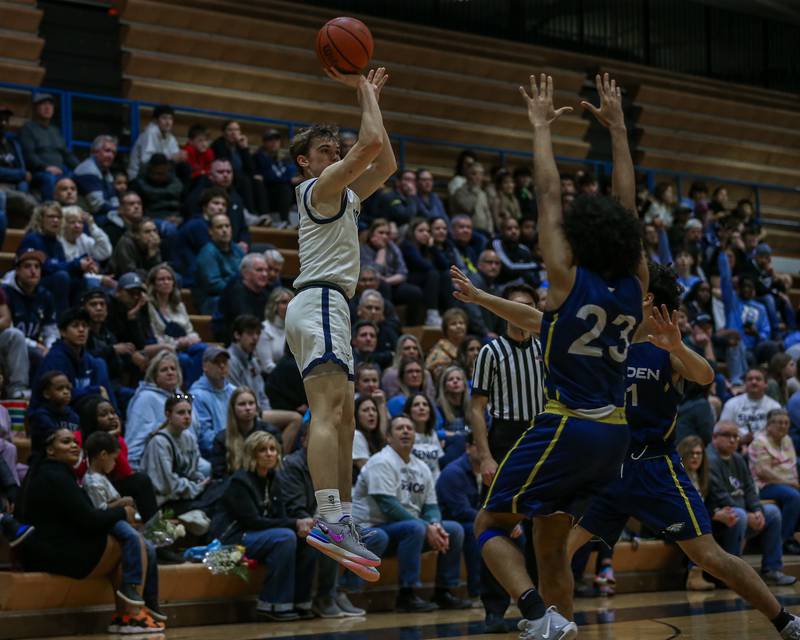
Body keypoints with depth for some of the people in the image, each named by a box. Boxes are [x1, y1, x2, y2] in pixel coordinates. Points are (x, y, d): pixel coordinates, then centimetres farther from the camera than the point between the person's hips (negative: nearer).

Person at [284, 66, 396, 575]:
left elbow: (386, 163, 28)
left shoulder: (344, 194, 26)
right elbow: (372, 143, -13)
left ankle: (344, 523, 9)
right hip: (321, 300, -11)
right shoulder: (322, 185, -2)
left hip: (321, 305, 11)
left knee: (343, 417, 10)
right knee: (329, 411, -23)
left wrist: (371, 96, 26)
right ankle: (331, 522, -37)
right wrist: (363, 91, 0)